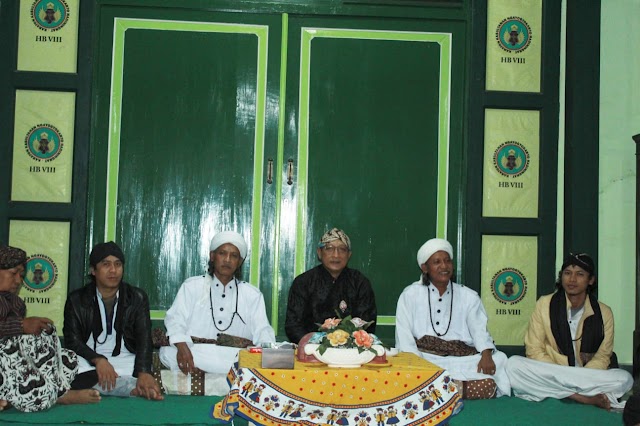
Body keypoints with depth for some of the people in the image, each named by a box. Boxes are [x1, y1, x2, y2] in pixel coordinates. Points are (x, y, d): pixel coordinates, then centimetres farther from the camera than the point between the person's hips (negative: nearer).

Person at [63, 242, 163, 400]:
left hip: (126, 361, -1)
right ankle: (135, 389, -42)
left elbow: (144, 340, -6)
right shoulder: (77, 300, 6)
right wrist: (98, 360, -27)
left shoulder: (137, 298, 5)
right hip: (89, 361, 1)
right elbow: (72, 341, -5)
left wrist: (144, 373, -28)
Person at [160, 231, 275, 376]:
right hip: (193, 352, -2)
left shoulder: (252, 295, 15)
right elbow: (175, 320, -1)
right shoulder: (191, 286, 11)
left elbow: (262, 332, 6)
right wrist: (182, 347, -23)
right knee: (169, 352, -35)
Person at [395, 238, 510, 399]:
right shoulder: (410, 295, 10)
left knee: (487, 386, -28)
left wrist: (486, 355, -21)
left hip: (462, 360, 2)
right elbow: (404, 339, 1)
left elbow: (480, 331, 2)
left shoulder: (469, 297, 16)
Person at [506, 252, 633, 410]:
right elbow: (534, 350, -1)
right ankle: (587, 398, -32)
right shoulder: (544, 304, 2)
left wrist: (581, 378, -18)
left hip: (587, 378, 1)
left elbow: (602, 356, 2)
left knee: (624, 378, -26)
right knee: (513, 365, -30)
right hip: (548, 373, 0)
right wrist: (560, 375, -17)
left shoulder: (604, 313, 5)